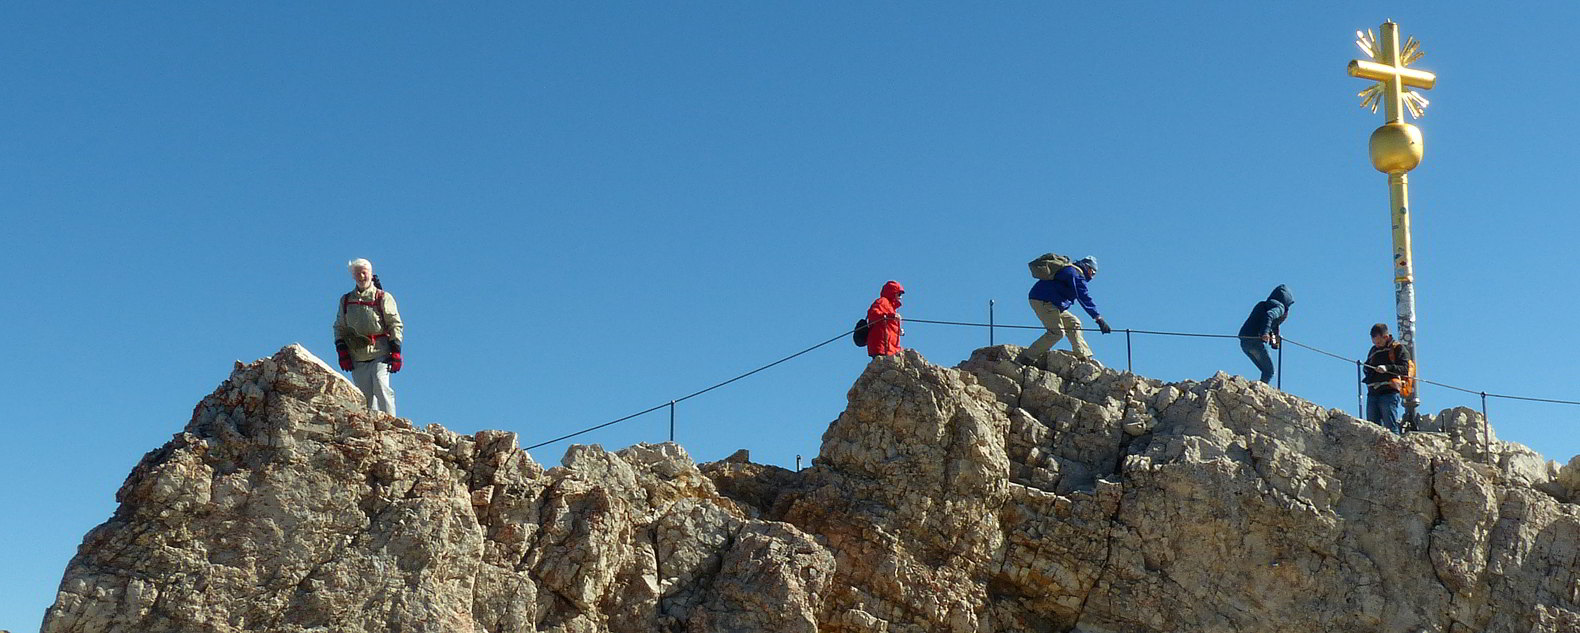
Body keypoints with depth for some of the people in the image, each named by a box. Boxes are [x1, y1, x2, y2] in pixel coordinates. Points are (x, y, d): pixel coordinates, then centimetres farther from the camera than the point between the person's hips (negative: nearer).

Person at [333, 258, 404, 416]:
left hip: (380, 354, -3)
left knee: (381, 386, -20)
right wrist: (342, 352, 4)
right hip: (357, 358, 4)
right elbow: (339, 328, 17)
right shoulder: (346, 301, 15)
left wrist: (395, 352, -7)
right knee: (365, 396, 0)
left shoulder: (383, 298, 5)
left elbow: (396, 325, 2)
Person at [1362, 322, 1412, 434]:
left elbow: (1405, 369, -8)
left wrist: (1387, 368, -23)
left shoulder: (1398, 348, 3)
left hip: (1389, 392, -7)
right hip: (1372, 394, 7)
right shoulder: (1374, 350, 23)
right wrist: (1366, 369, 6)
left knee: (1391, 426, -9)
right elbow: (1366, 367, 31)